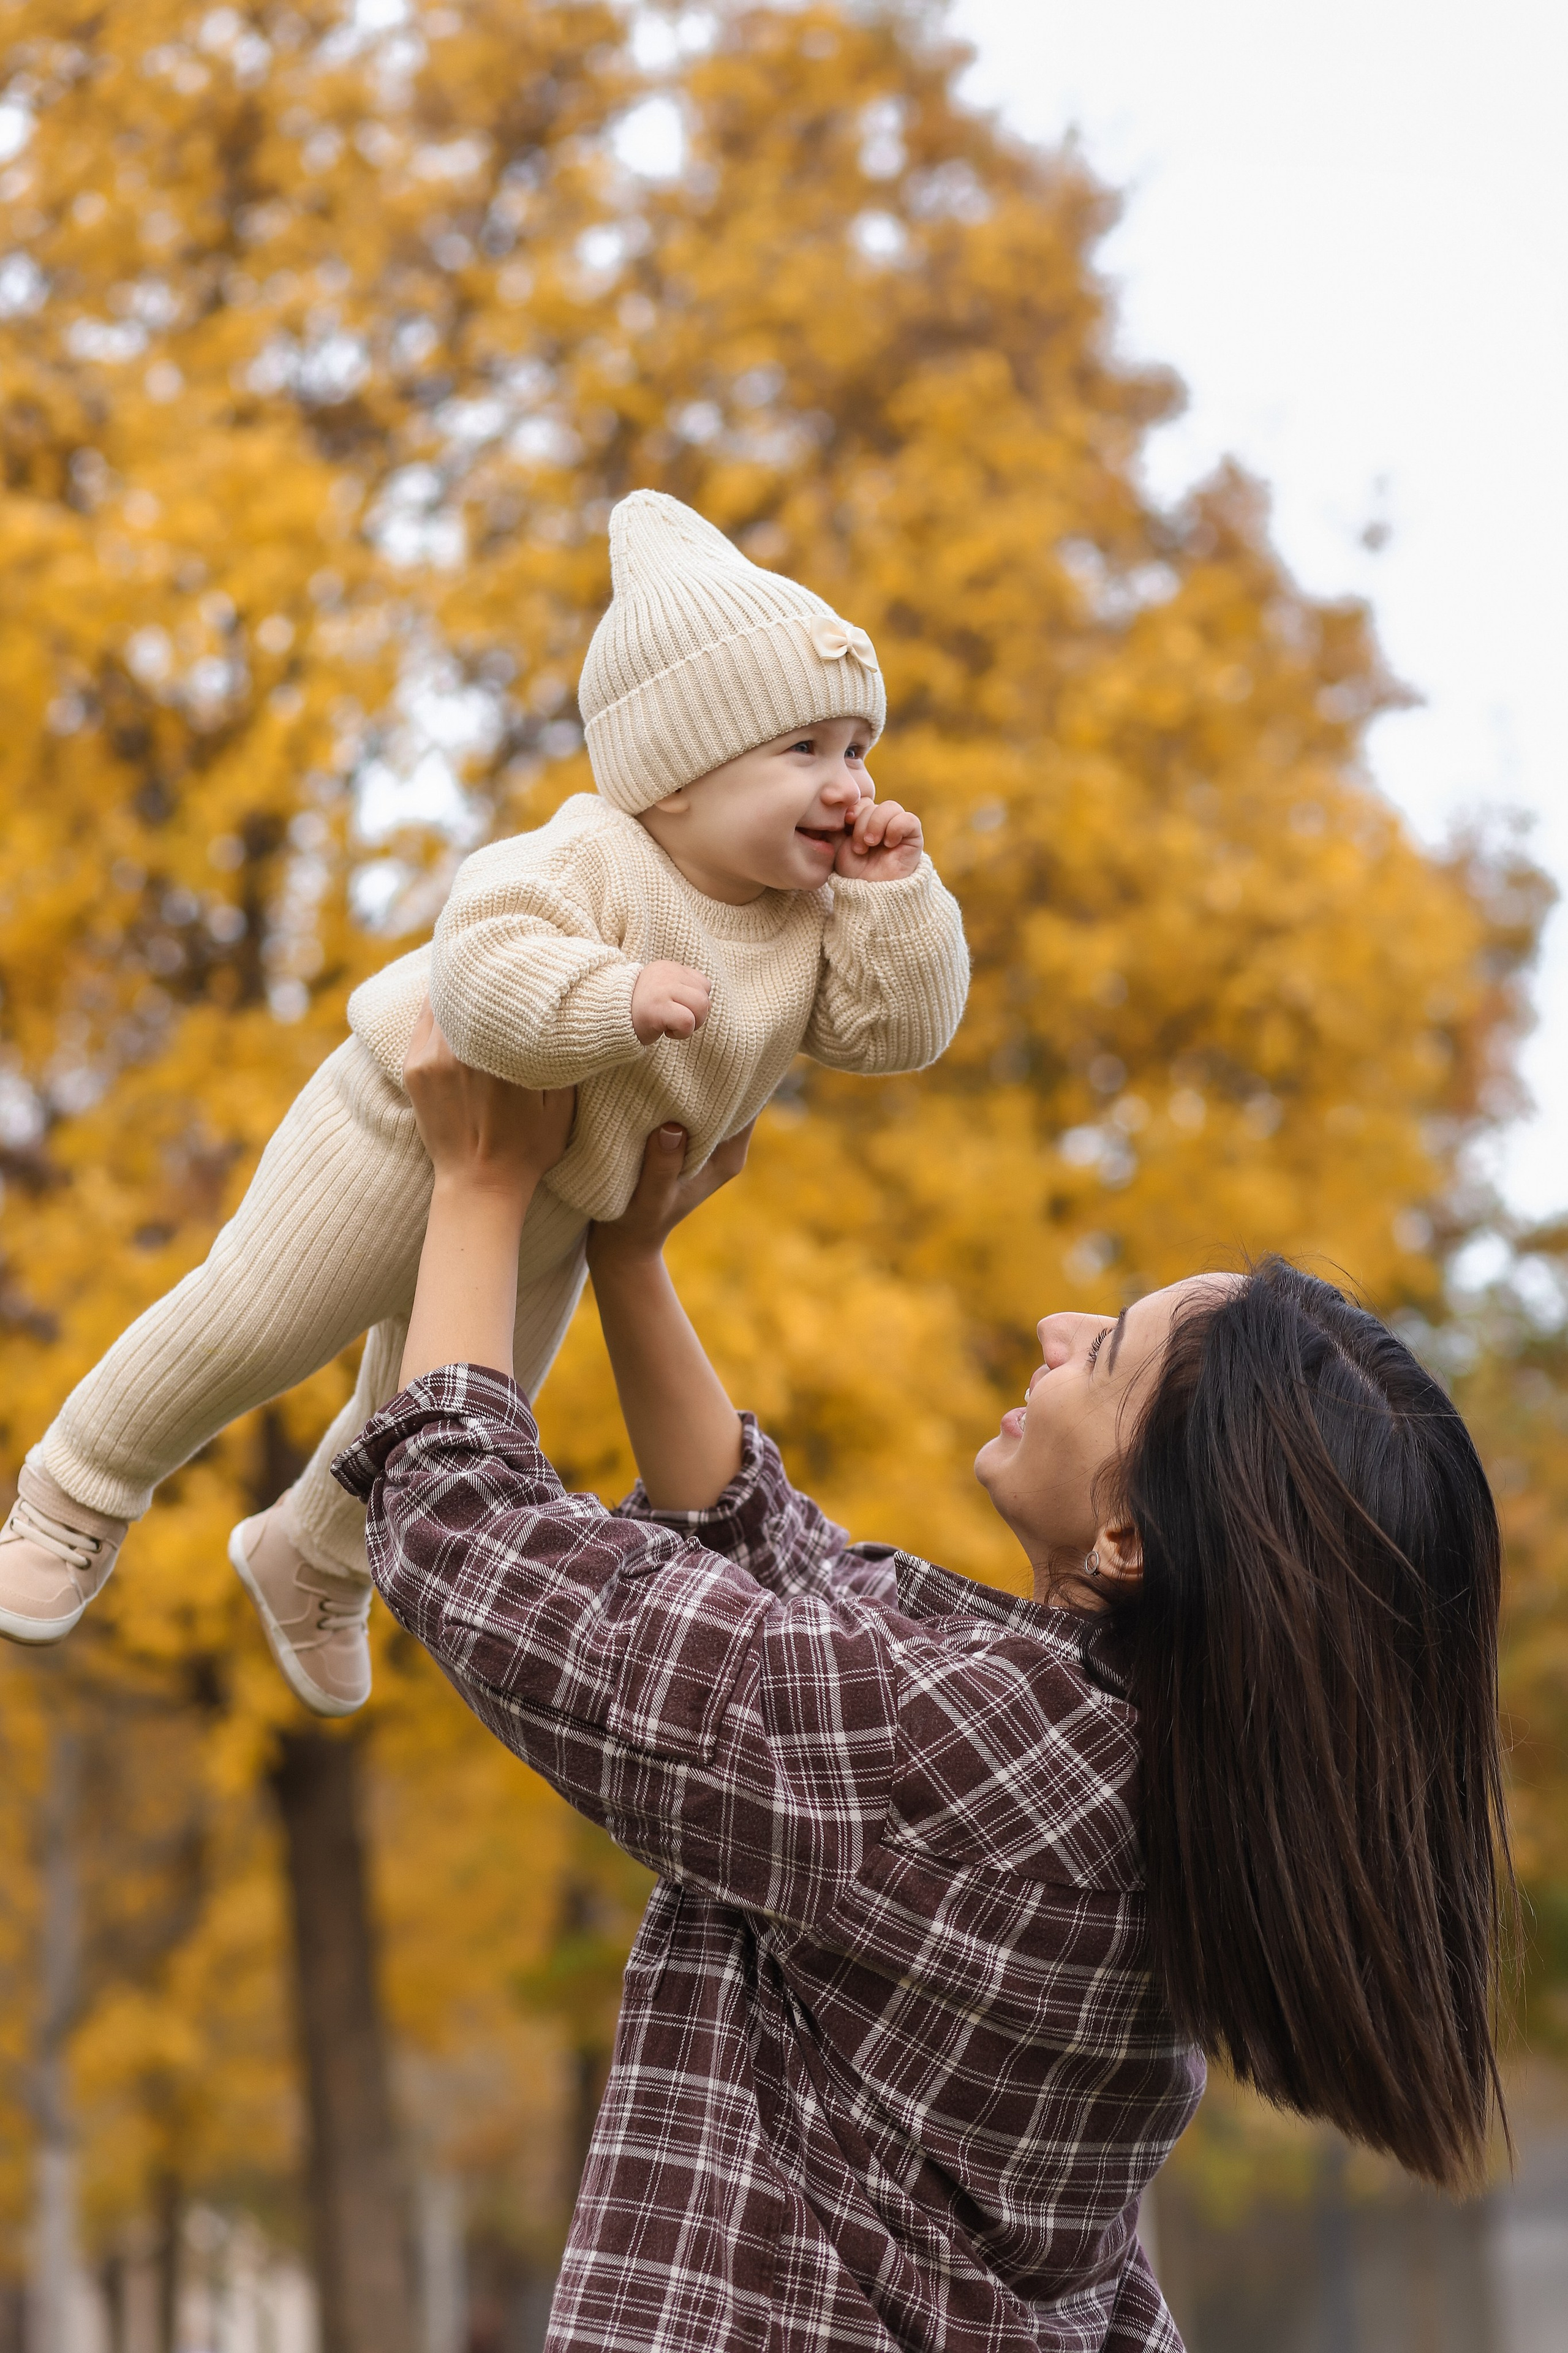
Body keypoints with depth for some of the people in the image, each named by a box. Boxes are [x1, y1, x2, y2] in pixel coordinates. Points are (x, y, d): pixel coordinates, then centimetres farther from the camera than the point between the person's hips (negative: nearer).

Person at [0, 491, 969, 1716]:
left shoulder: (811, 914, -9)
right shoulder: (592, 862, -32)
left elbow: (899, 1027, -11)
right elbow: (479, 970, -43)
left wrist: (895, 891, -23)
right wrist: (616, 999, -56)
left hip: (539, 1224, 7)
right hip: (413, 1137, -7)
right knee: (246, 1330, -4)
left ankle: (311, 1562, 49)